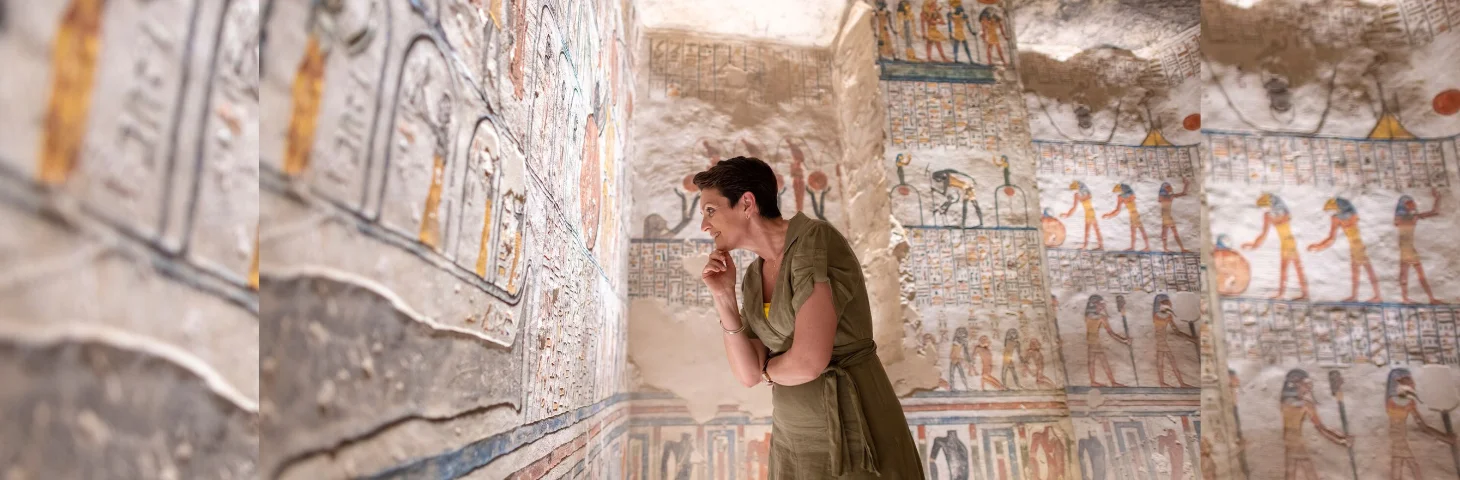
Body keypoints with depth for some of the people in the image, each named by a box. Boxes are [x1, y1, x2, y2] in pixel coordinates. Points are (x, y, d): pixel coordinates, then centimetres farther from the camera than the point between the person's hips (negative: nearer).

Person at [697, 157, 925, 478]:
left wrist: (769, 369, -5)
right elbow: (748, 374, 2)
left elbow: (809, 361, -26)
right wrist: (724, 297, -9)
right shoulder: (754, 276, 6)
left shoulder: (816, 240, -19)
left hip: (853, 435, -7)